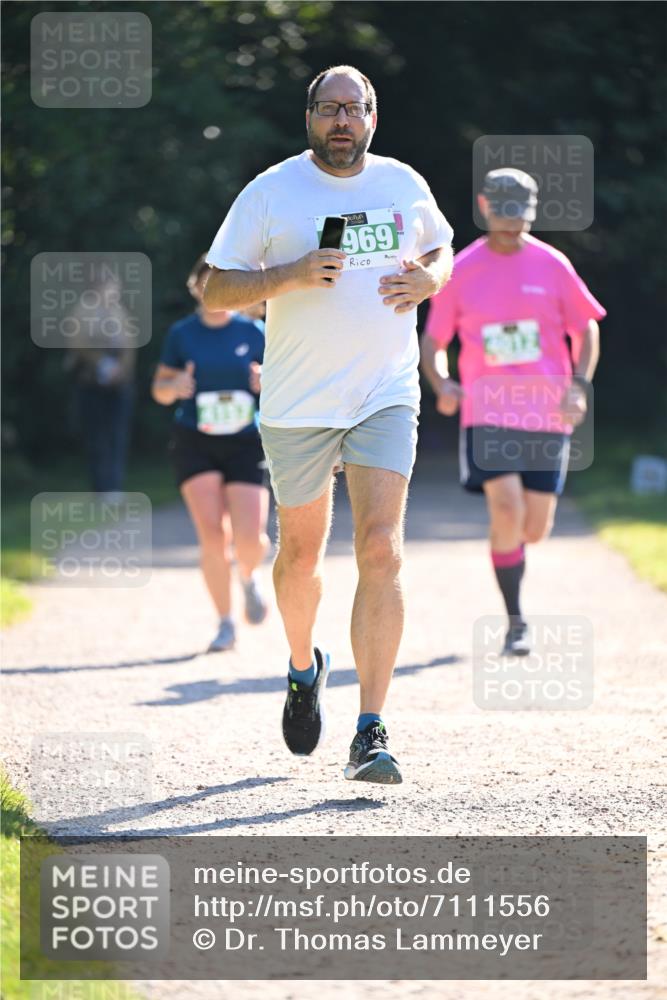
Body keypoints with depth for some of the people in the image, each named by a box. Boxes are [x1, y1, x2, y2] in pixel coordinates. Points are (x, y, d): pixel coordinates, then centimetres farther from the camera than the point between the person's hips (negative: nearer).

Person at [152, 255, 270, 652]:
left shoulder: (252, 333, 3)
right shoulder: (182, 334, 4)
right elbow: (160, 389, 9)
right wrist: (174, 387, -14)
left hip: (246, 444, 0)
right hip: (195, 442, 0)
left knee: (250, 538, -12)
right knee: (213, 534, -13)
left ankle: (250, 576, 25)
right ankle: (226, 622, 2)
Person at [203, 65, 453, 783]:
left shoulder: (404, 185, 6)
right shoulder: (270, 192, -3)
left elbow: (440, 249, 25)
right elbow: (215, 292, -2)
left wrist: (428, 278, 1)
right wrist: (290, 275, -19)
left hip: (386, 397, 0)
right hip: (297, 404, 0)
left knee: (381, 550, -14)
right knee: (301, 553, 14)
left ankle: (370, 734, -16)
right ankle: (303, 667, 46)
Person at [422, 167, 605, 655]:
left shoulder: (551, 264, 3)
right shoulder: (461, 271, 2)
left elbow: (586, 330, 10)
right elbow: (433, 343, 9)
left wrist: (579, 386, -6)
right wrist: (442, 383, -12)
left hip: (547, 413, 1)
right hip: (488, 412, -1)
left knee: (535, 528, 2)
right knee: (507, 511, -18)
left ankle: (507, 546, 39)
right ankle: (516, 623, -9)